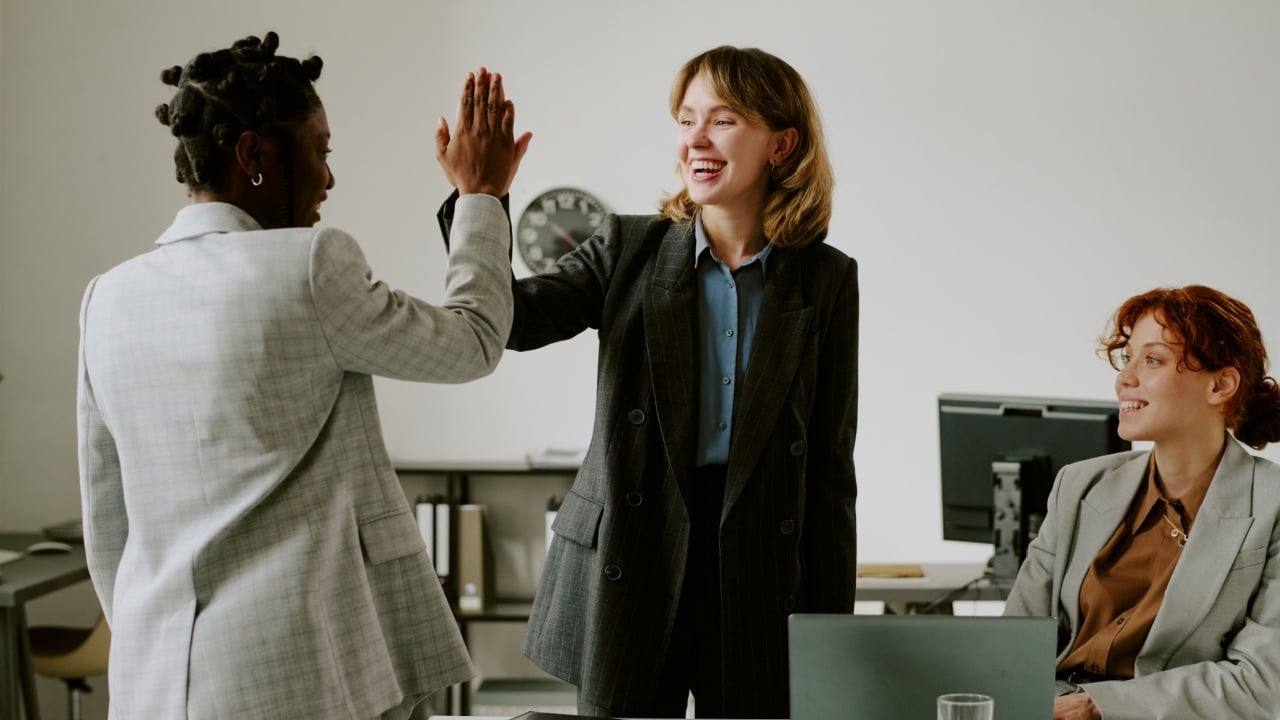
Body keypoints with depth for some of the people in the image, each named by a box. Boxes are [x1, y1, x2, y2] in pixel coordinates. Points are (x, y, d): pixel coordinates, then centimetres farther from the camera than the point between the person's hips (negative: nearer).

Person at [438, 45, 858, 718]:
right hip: (631, 571, 0)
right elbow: (512, 319, -11)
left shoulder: (826, 279, 3)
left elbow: (831, 464, 4)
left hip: (760, 578, 0)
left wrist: (831, 627, 2)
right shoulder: (628, 248, 4)